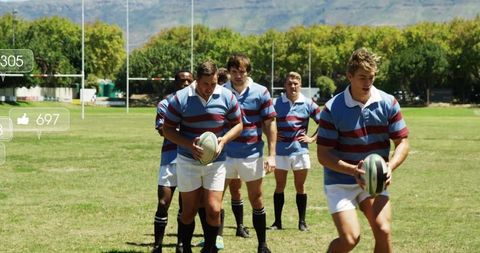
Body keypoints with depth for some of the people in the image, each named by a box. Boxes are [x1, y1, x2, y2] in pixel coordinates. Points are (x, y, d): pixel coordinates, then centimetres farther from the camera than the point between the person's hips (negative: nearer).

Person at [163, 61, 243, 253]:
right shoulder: (181, 99, -12)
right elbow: (168, 129, -4)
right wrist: (189, 145, -18)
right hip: (188, 161, -1)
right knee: (189, 211, 4)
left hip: (216, 161, 1)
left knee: (214, 210, -7)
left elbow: (238, 125, 6)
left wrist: (224, 140, -14)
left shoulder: (226, 97, -7)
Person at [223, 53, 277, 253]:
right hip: (225, 154, 1)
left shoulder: (261, 93, -4)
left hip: (252, 155, -1)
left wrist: (271, 155, -5)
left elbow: (270, 124, 0)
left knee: (256, 200, 10)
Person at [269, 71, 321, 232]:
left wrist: (312, 138, 1)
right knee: (279, 186, 4)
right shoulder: (276, 103, 0)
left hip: (300, 151, 0)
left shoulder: (308, 104, 1)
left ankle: (302, 222, 12)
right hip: (280, 151, 0)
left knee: (300, 187, 5)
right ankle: (277, 222, 10)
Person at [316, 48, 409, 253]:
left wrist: (389, 167, -20)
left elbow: (403, 143, 0)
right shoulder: (332, 109, -13)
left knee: (383, 231, -15)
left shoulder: (388, 103, -4)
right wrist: (354, 171, -26)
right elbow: (323, 155, -12)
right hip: (340, 181, -3)